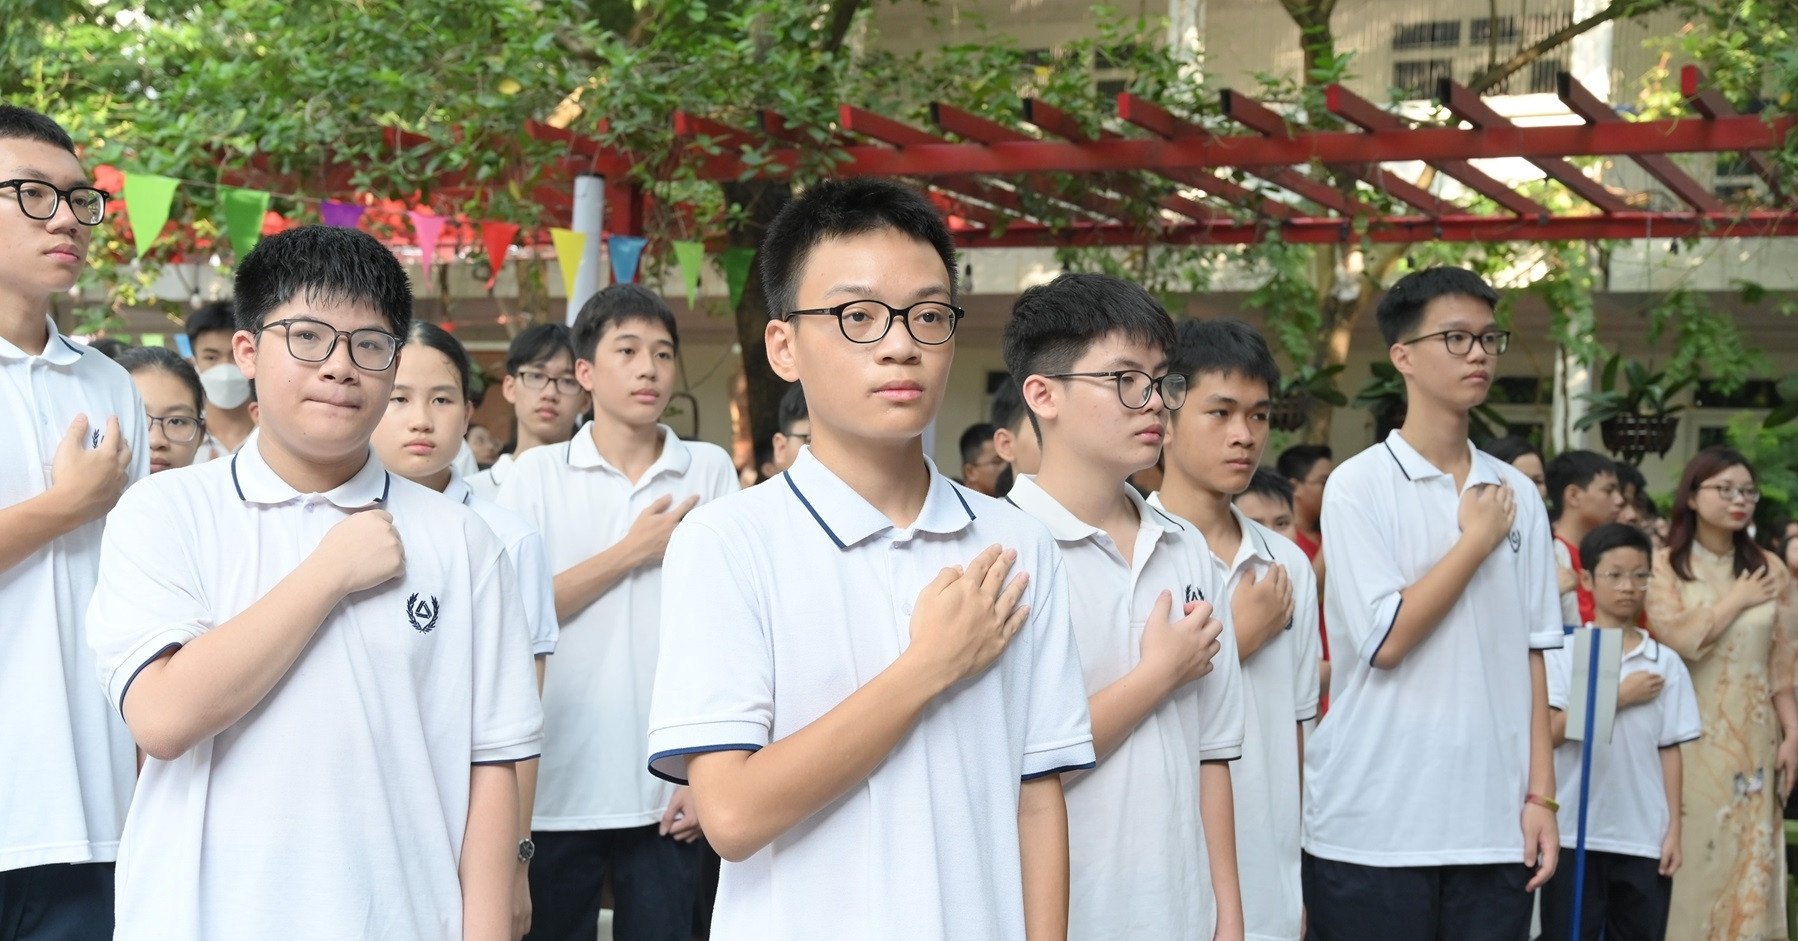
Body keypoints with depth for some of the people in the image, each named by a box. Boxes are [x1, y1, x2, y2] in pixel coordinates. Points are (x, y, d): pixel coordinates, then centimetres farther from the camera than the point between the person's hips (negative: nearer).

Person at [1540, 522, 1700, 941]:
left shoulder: (1666, 663, 7)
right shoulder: (1563, 652, 0)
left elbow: (1669, 749, 6)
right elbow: (1550, 731, -11)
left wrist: (1673, 829, 2)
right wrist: (1621, 696, -9)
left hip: (1644, 836, 2)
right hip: (1575, 832, -2)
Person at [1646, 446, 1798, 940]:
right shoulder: (1663, 566, -1)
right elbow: (1680, 639, -16)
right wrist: (1738, 599, -6)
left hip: (1751, 737, 3)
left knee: (1747, 854, 3)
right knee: (1689, 852, -3)